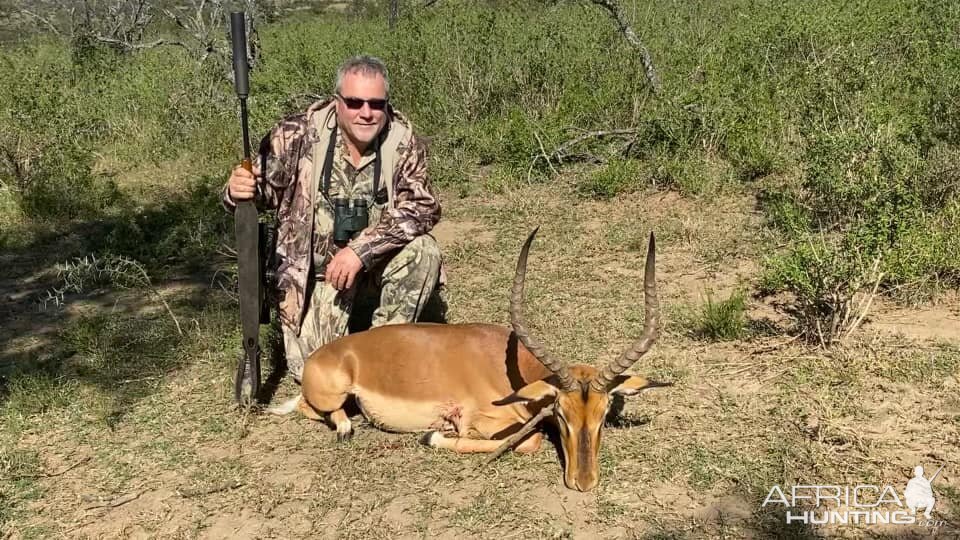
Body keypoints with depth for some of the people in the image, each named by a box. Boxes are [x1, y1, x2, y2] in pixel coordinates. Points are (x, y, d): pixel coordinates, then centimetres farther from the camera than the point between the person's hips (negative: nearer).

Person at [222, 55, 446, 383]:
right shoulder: (299, 134, -16)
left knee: (423, 251, -28)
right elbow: (261, 189, -8)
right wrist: (239, 192, -34)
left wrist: (361, 248, -34)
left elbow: (423, 208, -22)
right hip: (316, 272, -1)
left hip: (377, 268, 1)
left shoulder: (402, 139, -14)